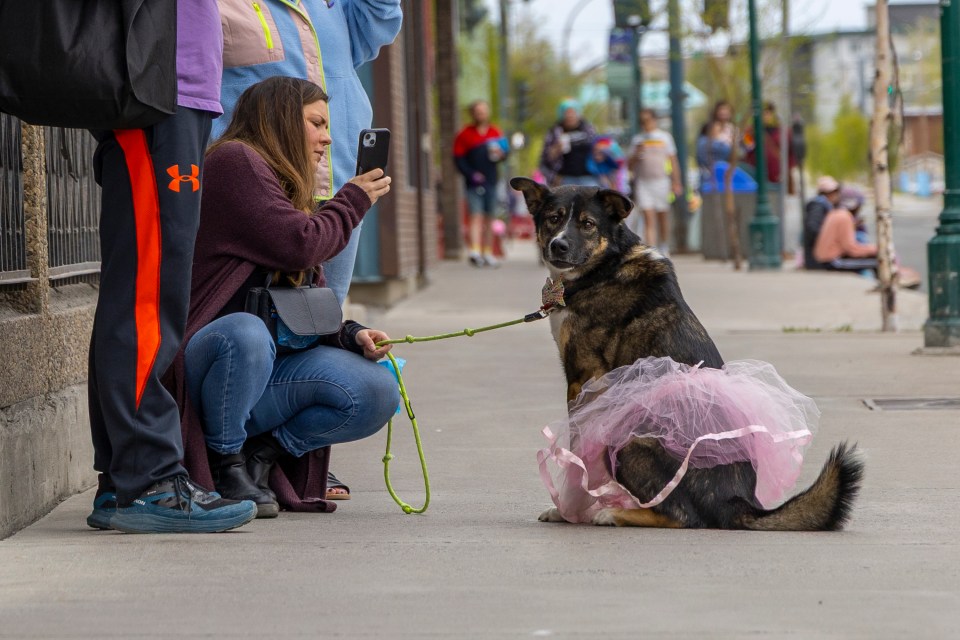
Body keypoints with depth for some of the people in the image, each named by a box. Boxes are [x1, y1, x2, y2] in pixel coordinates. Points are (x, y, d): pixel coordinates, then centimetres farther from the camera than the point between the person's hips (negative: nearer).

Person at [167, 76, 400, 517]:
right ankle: (223, 463, -16)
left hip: (265, 368, 7)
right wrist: (353, 201, 1)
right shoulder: (235, 161, -6)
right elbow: (299, 247, -16)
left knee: (378, 393, -13)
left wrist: (351, 336, -1)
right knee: (245, 333, -41)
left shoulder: (288, 192, 21)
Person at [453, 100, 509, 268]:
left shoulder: (495, 133, 11)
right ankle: (475, 251, -25)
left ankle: (488, 253, 17)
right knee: (476, 216, -16)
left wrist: (500, 154, -7)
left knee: (489, 219, 10)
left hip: (491, 182, 5)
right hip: (474, 183, -5)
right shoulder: (465, 134, -1)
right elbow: (458, 158, -3)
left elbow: (505, 150, 17)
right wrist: (471, 174, -15)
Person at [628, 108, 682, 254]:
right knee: (648, 218, -9)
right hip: (642, 181, 0)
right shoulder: (637, 139, 9)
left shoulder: (665, 137, 6)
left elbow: (673, 161, 7)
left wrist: (676, 182, 0)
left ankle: (663, 249, 25)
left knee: (662, 217, 9)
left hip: (661, 181, 0)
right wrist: (636, 155, -11)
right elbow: (631, 166, 9)